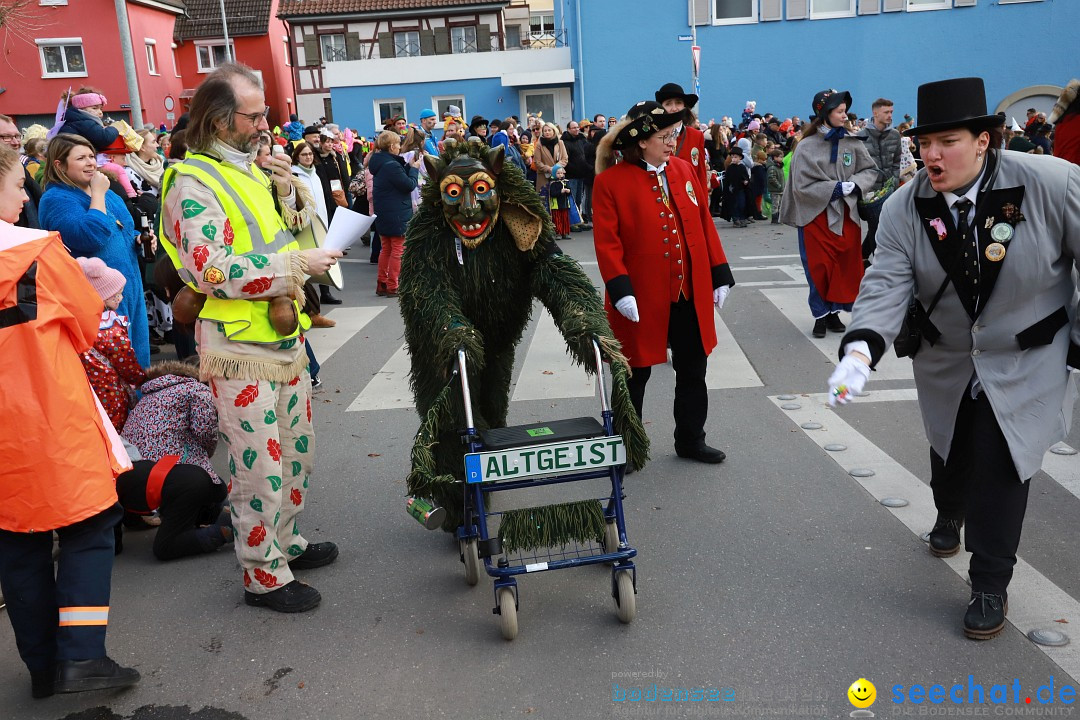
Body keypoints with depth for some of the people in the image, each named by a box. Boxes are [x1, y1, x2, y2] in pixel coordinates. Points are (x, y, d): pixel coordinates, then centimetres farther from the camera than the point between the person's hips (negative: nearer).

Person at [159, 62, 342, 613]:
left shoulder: (251, 169, 13)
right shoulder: (193, 181, -14)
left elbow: (280, 241, 20)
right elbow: (211, 271, -25)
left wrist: (285, 195, 2)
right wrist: (298, 264, -22)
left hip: (285, 334, 9)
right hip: (240, 346, -9)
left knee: (296, 448, 20)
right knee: (261, 465, -1)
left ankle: (286, 541, 38)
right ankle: (264, 576, 15)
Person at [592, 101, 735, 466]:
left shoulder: (684, 169, 7)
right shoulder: (610, 182, -9)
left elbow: (705, 225, 10)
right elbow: (607, 243, -12)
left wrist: (720, 275, 8)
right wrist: (621, 290, -20)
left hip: (691, 294, 5)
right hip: (643, 298, -5)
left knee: (693, 371, 15)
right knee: (634, 376, 8)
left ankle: (691, 440, 33)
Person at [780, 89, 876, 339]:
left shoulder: (852, 143, 0)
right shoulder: (806, 147, -8)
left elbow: (870, 170, 9)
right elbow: (802, 186, -12)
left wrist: (854, 185, -10)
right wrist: (836, 188, -15)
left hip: (846, 214, 3)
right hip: (816, 216, -3)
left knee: (845, 265, 5)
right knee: (819, 268, 2)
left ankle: (834, 311, 19)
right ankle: (821, 314, 15)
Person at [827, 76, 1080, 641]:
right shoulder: (904, 209, -15)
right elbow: (886, 284, -23)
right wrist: (861, 348, -41)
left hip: (1025, 363, -3)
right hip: (946, 363, 3)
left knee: (999, 471, -2)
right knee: (950, 459, 22)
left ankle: (990, 585, 20)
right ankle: (950, 514, 57)